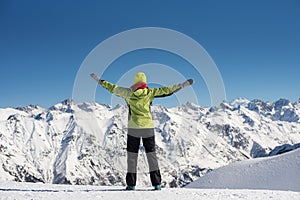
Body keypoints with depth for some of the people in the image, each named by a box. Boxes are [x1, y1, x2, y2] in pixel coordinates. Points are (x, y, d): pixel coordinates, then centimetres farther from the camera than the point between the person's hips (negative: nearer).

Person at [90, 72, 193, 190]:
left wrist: (100, 81, 19)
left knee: (132, 155, 7)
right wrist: (184, 85, 5)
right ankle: (156, 183, 4)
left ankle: (131, 184, 7)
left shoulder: (128, 93, -2)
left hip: (133, 128, 0)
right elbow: (166, 90, -1)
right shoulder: (150, 93, -3)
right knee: (151, 154, 7)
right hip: (148, 128, 0)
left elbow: (113, 88, 6)